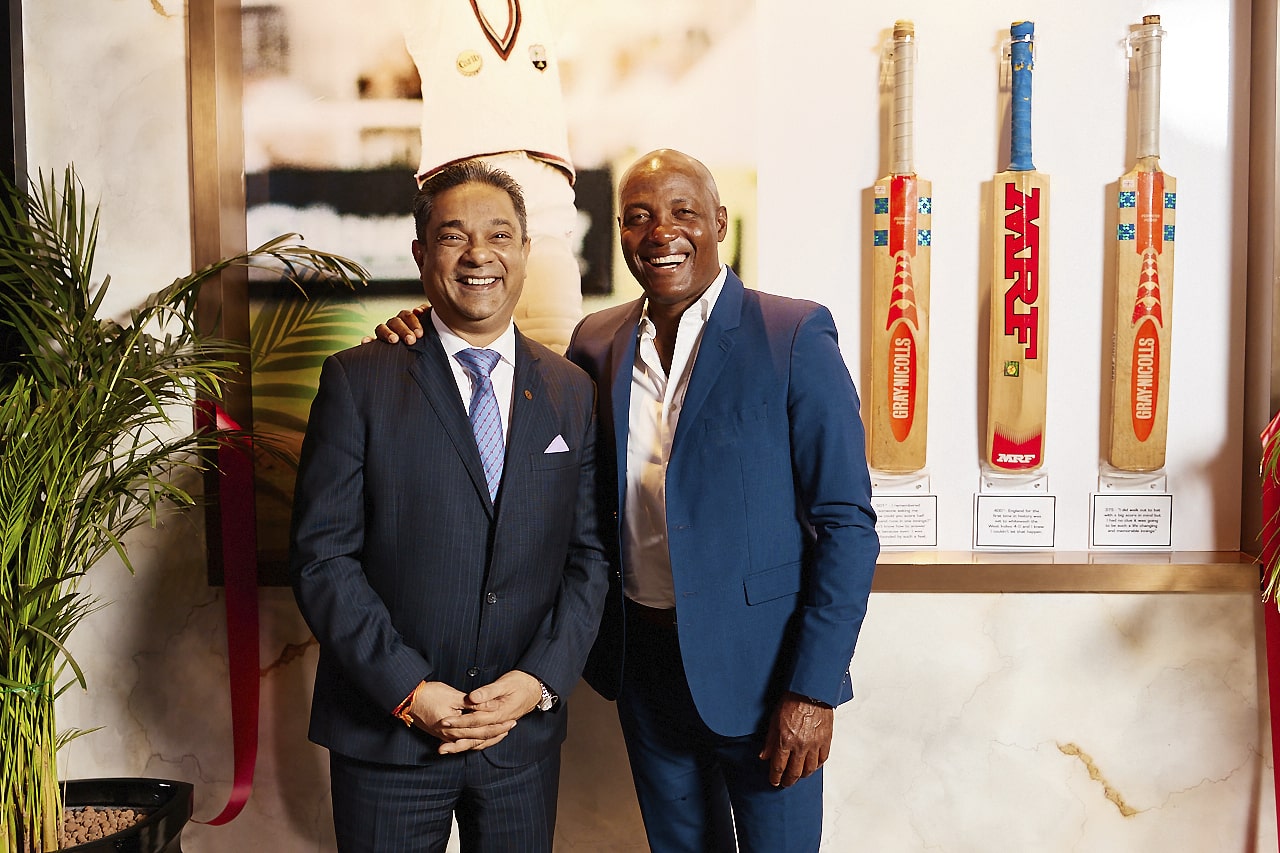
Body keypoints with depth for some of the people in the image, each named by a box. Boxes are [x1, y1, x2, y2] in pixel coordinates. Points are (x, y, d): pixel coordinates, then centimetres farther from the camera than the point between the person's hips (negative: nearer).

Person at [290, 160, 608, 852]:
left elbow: (590, 554, 3)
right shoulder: (357, 380, -5)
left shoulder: (571, 391, 4)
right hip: (386, 730, -2)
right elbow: (321, 555, -8)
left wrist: (540, 679, -9)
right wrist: (408, 689, -13)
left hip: (526, 730, 3)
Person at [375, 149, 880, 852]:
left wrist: (812, 689, -15)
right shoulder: (597, 341, 3)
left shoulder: (795, 336, -11)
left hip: (757, 665, -4)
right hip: (644, 659, 5)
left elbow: (846, 524, -12)